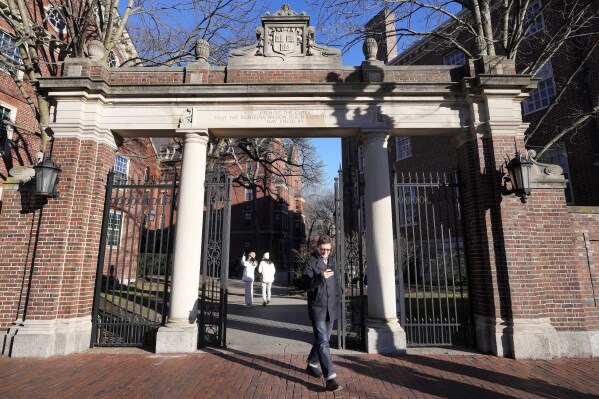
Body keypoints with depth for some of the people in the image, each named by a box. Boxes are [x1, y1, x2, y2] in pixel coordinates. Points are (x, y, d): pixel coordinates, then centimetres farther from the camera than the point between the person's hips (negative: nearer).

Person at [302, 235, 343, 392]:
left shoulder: (331, 261, 11)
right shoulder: (310, 263, -11)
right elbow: (305, 285, -19)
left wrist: (338, 294, 12)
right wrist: (320, 277, -33)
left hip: (331, 308, 7)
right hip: (317, 308, -7)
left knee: (324, 340, 17)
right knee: (323, 342, -10)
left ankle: (311, 365, 35)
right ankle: (330, 377, -7)